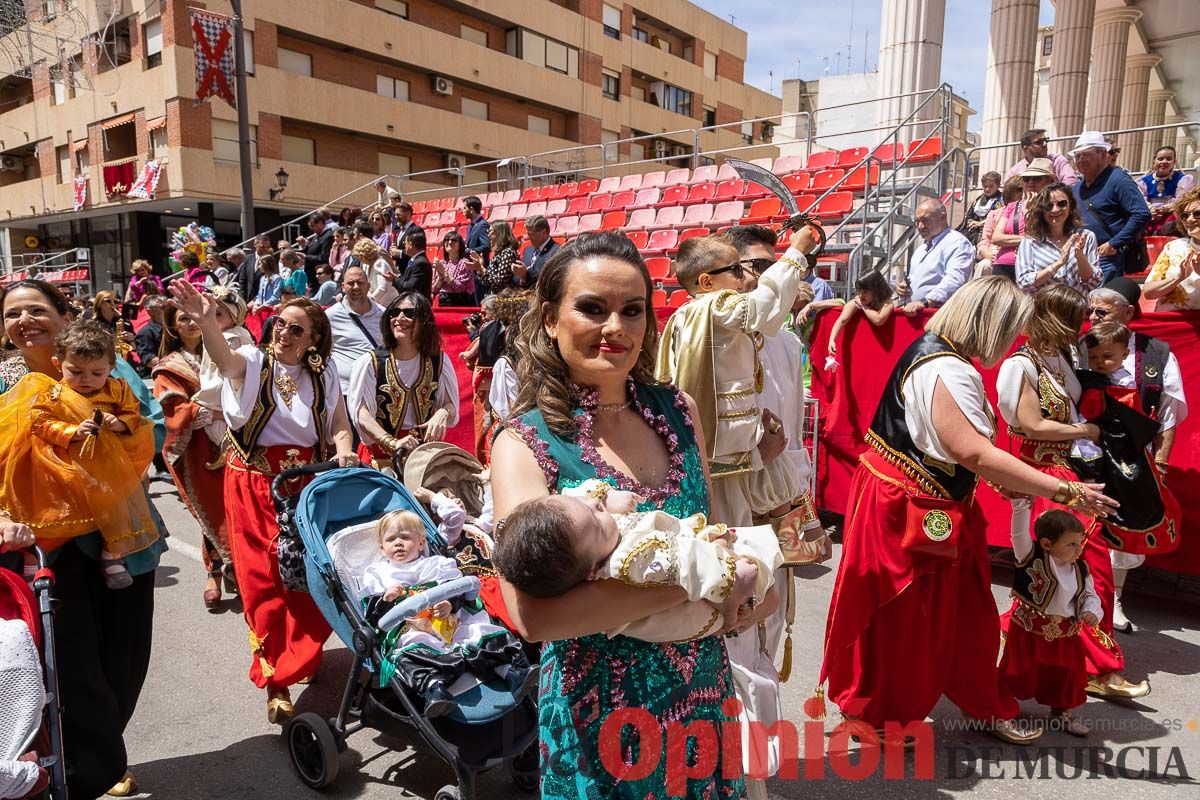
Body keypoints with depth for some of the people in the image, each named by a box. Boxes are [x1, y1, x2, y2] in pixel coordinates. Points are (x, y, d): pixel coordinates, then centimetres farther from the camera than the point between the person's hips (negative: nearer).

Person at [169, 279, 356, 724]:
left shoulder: (323, 375, 6)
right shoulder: (252, 364, -2)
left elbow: (339, 424, 4)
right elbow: (223, 356, -25)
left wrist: (344, 451, -18)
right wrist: (205, 321, -46)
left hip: (307, 483, 2)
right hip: (254, 484, -2)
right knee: (265, 581, 0)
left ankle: (303, 654, 33)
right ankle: (275, 679, 11)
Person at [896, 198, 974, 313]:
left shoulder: (957, 242, -4)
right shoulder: (923, 246, 24)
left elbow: (954, 281, -19)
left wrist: (924, 303, -28)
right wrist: (902, 288, 13)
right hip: (911, 312, 7)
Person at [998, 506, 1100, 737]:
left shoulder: (1080, 570, 1)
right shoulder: (1031, 556, -16)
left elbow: (1091, 595, 13)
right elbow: (1019, 533, -30)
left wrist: (1091, 611, -8)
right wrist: (1022, 503, -40)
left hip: (1065, 634, 5)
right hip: (1028, 629, -5)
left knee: (1066, 675, 17)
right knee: (1020, 673, 8)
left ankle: (1061, 712, 41)